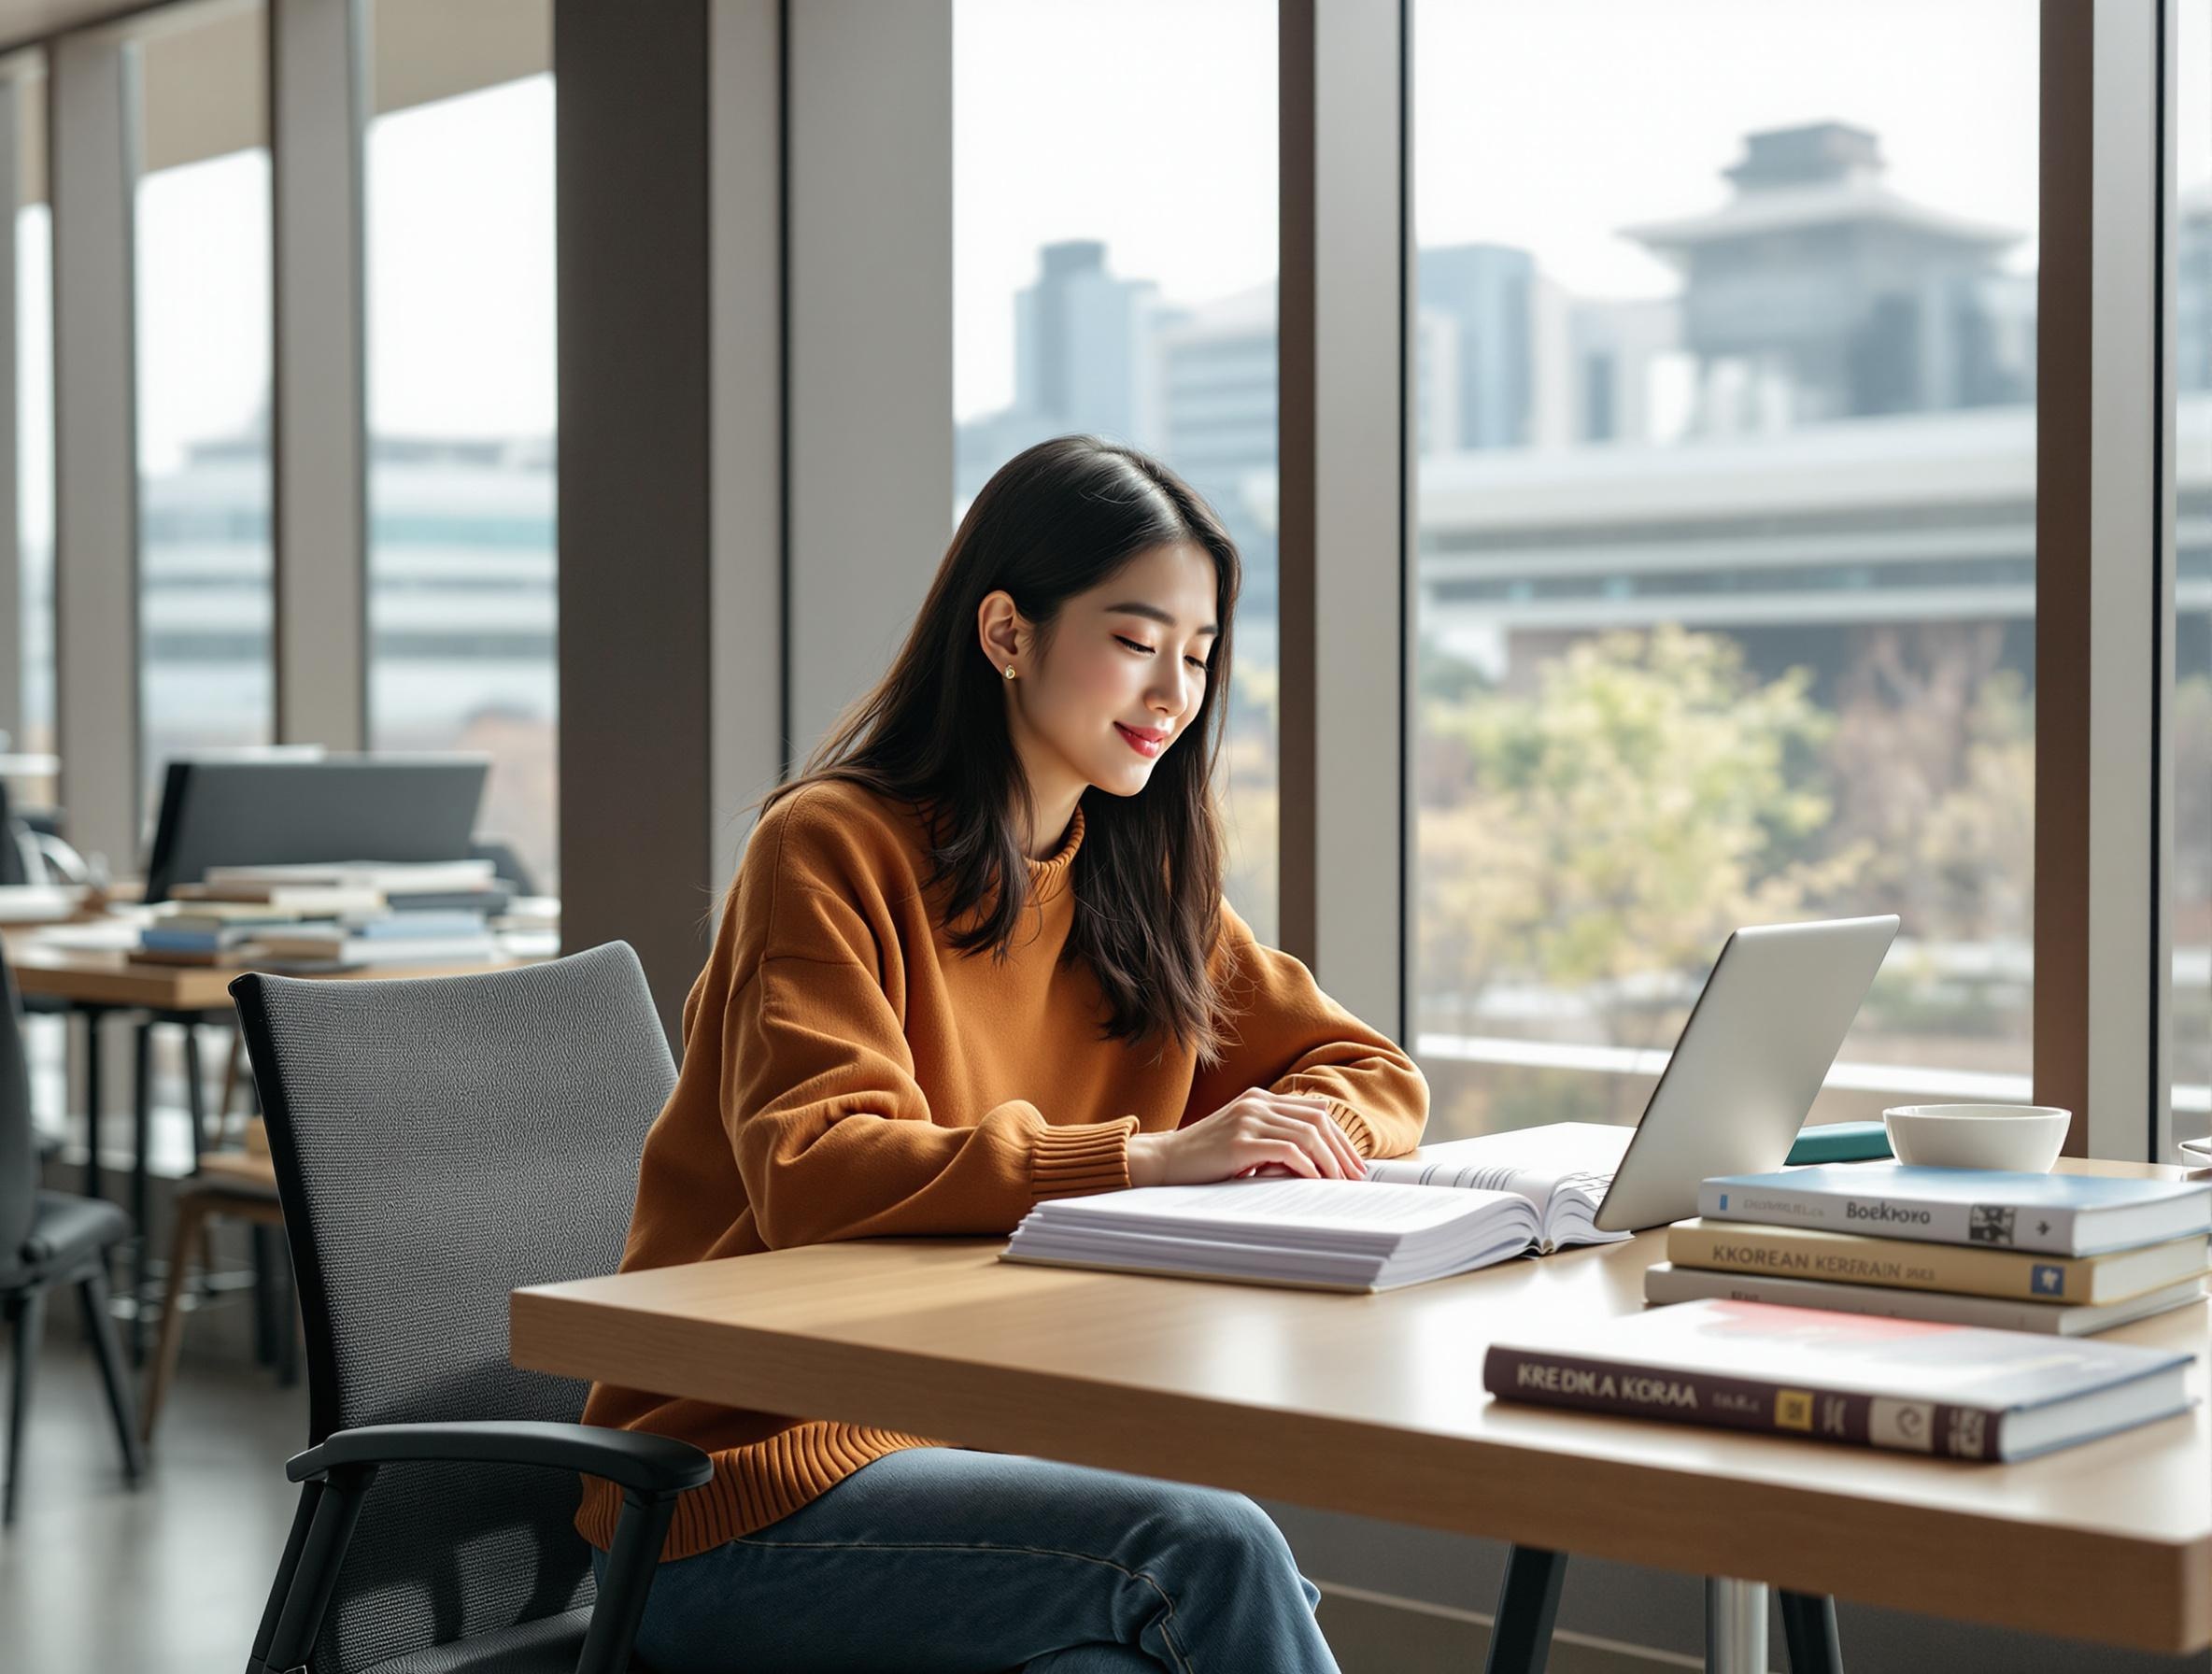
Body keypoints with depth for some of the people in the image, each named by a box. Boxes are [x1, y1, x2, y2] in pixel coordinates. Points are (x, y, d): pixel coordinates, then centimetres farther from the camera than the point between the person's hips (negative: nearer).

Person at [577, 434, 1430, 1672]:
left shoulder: (1141, 880, 12)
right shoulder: (833, 850, -8)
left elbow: (1372, 1073, 16)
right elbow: (813, 1177, -21)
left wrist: (1298, 1137, -8)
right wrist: (1150, 1159, -29)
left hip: (982, 1451, 5)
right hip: (751, 1489, -5)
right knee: (1209, 1547, -28)